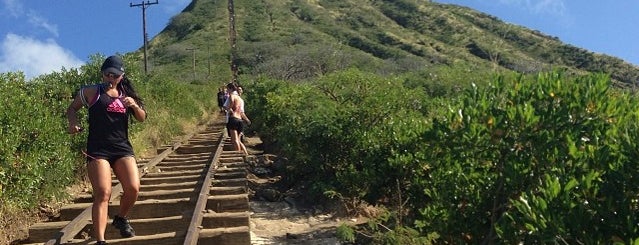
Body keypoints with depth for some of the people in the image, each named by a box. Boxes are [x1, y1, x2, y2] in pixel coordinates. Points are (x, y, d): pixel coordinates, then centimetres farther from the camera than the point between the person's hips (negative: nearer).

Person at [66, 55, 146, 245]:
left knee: (133, 189, -10)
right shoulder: (91, 91, 5)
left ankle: (121, 219, 20)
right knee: (103, 194, -14)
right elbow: (71, 108, 15)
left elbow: (142, 118, 13)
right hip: (98, 149, -3)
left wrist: (134, 105, -7)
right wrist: (73, 122, -6)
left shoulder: (126, 94, 15)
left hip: (122, 148, 3)